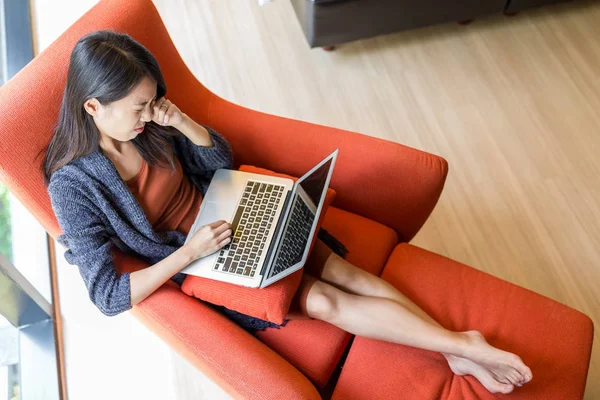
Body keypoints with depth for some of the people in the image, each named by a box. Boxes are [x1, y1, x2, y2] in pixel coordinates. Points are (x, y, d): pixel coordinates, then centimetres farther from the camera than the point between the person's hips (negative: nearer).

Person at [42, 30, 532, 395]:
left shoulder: (146, 127, -7)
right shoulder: (71, 186, -19)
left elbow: (223, 160, 4)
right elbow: (108, 294, -20)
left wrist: (182, 122, -16)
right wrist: (189, 252, -29)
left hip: (237, 214, 5)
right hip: (199, 261, -4)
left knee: (344, 271, -8)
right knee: (327, 301, -14)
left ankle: (460, 349, 1)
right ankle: (465, 345, -6)